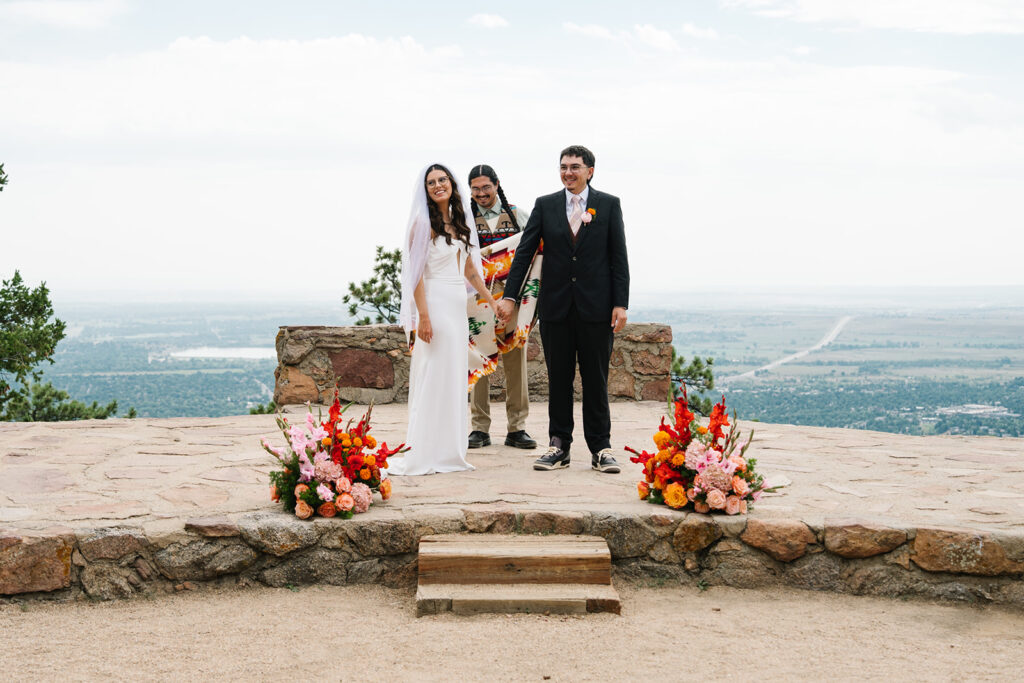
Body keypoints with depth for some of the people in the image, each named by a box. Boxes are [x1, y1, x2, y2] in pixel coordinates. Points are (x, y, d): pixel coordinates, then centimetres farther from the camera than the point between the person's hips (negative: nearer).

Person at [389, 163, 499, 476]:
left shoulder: (458, 221, 15)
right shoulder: (424, 222, -8)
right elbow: (416, 272, -13)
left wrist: (492, 301, 20)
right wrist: (422, 316, -19)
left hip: (458, 305, 8)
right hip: (435, 303, -8)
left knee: (454, 377, 9)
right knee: (433, 377, -8)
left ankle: (449, 452, 15)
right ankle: (424, 455, -3)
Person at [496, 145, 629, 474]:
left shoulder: (608, 204, 4)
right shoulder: (545, 205, 7)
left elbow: (619, 257, 1)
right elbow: (524, 252, 4)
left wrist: (620, 304, -6)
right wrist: (509, 296, -3)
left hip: (596, 308, -1)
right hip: (556, 306, 1)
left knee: (596, 379, 3)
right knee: (558, 379, 6)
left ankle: (600, 449, 9)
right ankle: (559, 447, 14)